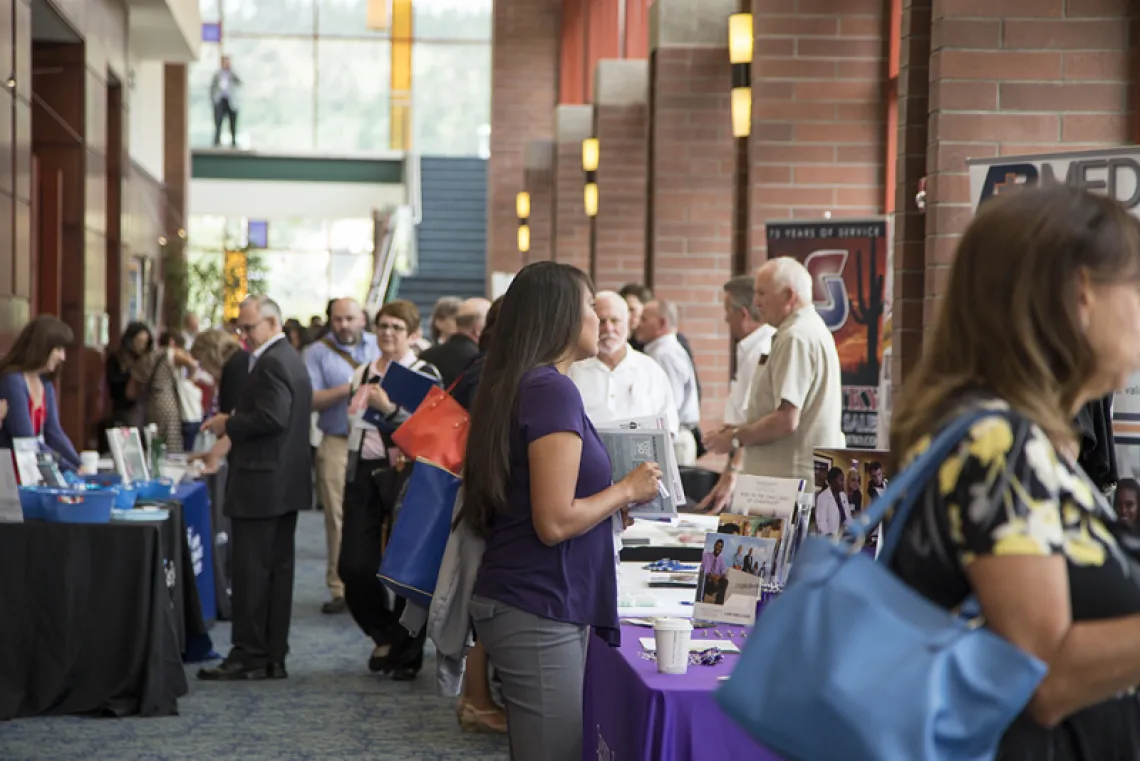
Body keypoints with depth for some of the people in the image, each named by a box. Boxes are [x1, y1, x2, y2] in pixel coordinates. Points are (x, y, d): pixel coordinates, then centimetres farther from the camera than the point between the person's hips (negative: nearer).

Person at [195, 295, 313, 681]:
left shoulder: (271, 363, -15)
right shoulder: (291, 359, 16)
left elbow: (273, 418, -25)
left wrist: (228, 424, -12)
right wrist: (227, 443, 15)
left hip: (260, 484, -10)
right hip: (285, 481, 10)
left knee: (251, 570, -5)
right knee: (278, 567, 10)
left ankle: (249, 656, -2)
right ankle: (274, 656, 15)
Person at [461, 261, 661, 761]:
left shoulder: (516, 385, 12)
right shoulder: (553, 390, -16)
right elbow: (555, 522, -20)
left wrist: (614, 499, 16)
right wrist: (627, 490, -8)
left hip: (515, 601, 9)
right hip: (540, 611, -9)